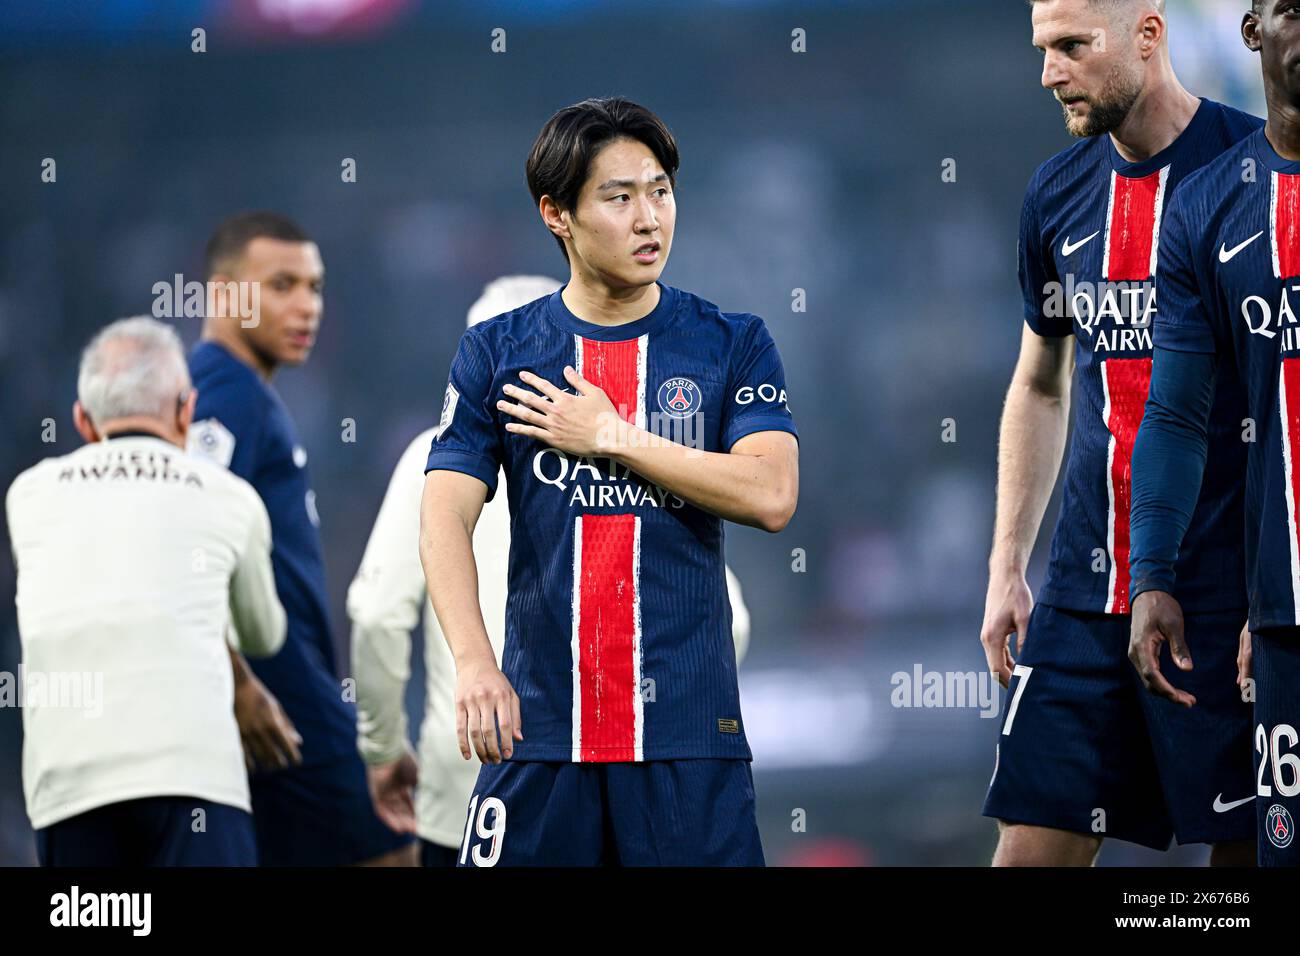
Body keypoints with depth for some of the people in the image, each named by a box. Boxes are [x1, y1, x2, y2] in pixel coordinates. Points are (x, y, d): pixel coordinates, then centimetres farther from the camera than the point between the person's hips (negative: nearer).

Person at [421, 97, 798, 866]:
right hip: (541, 720, 0)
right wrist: (473, 662, -16)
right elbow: (446, 515, -1)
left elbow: (770, 496, -7)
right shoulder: (496, 353, 7)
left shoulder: (733, 343, 6)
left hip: (688, 724, 0)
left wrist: (611, 436, -7)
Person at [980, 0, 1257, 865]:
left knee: (1245, 842, -1)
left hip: (1225, 592, -5)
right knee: (1035, 842, 1)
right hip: (1087, 589, 5)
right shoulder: (1058, 196, 11)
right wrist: (1006, 568, 15)